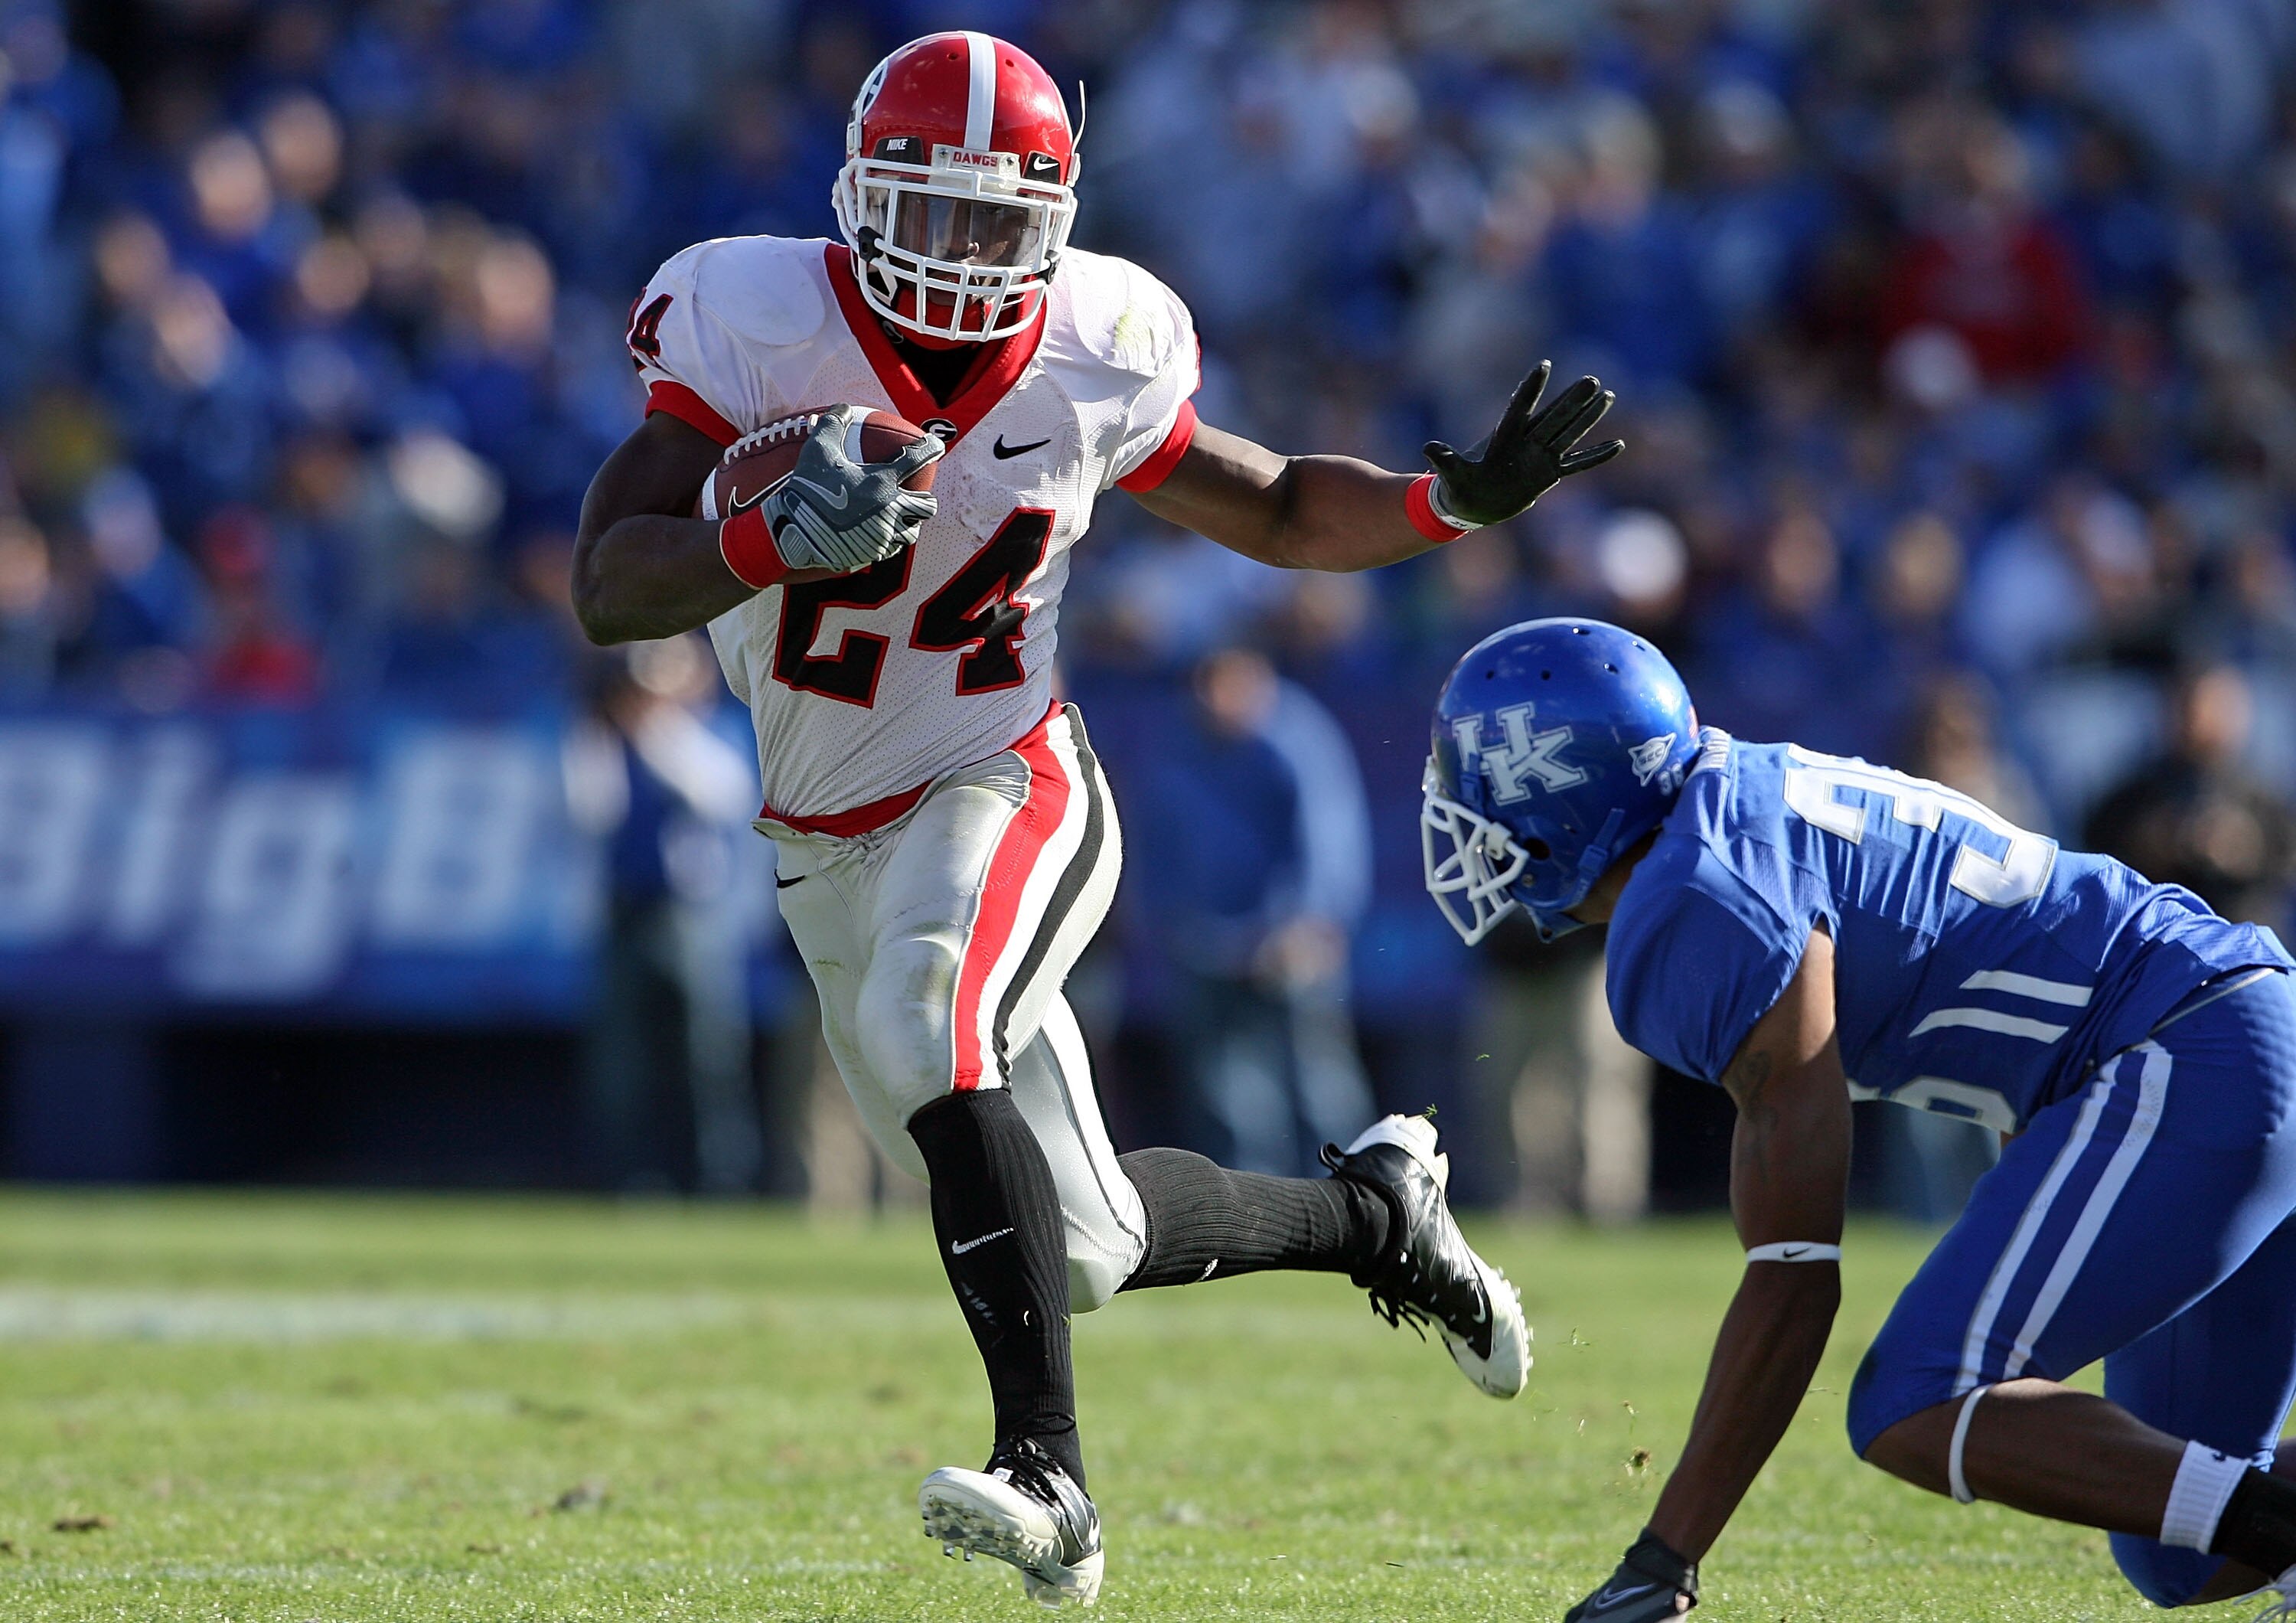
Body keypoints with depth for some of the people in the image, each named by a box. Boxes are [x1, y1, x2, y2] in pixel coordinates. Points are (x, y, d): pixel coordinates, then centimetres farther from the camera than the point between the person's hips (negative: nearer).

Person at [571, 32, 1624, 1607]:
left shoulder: (1088, 360, -10)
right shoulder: (760, 331, -17)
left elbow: (1279, 510, 6)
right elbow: (607, 588, -23)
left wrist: (1460, 501, -10)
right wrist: (774, 542, -42)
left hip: (1011, 790, -2)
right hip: (836, 853, 2)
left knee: (927, 1021, -36)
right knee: (1088, 1248, 8)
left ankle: (1047, 1472, -36)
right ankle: (1372, 1209, 38)